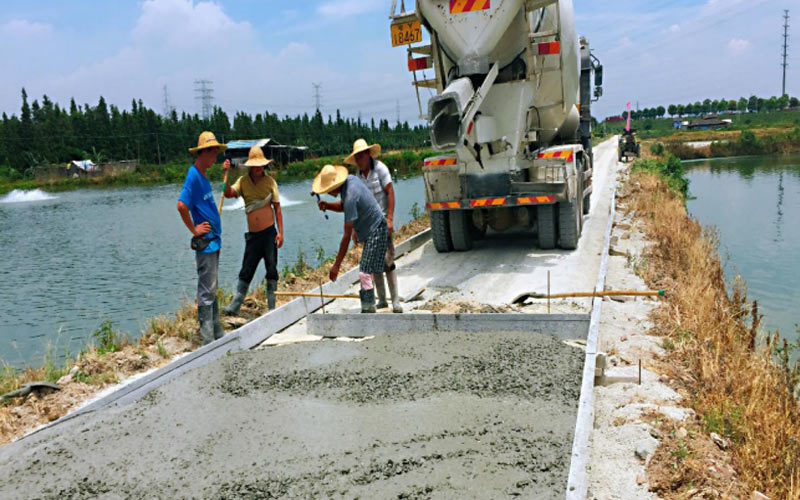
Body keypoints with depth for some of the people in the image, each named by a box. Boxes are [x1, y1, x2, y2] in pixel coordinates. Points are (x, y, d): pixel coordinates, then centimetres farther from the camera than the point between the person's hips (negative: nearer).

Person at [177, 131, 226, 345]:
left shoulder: (204, 174, 14)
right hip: (205, 242, -10)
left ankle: (217, 333, 26)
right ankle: (208, 340, 3)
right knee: (206, 291, -4)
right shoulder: (193, 175, -15)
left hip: (214, 240, 10)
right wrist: (194, 230, -17)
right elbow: (182, 205, -25)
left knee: (212, 289, 16)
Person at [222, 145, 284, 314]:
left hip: (269, 232, -1)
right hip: (252, 234, 1)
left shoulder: (270, 181, 1)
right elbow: (229, 193, -11)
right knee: (246, 270, 6)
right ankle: (235, 305, 13)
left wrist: (280, 232, -4)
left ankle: (272, 307, 12)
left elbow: (277, 208, 2)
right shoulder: (243, 181, 4)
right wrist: (226, 175, -23)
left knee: (272, 269, 3)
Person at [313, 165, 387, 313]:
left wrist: (337, 265, -23)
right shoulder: (350, 179, 0)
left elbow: (347, 235, -26)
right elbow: (343, 206, 19)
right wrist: (327, 205, -3)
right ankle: (368, 308, 21)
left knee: (365, 274, -14)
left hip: (375, 232, -10)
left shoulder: (351, 196, -27)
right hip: (372, 230, 10)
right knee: (365, 273, 13)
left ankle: (368, 309, -11)